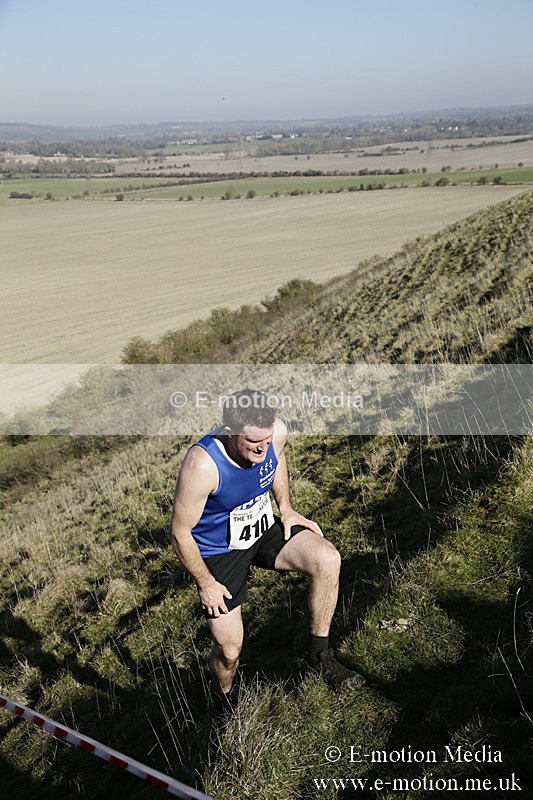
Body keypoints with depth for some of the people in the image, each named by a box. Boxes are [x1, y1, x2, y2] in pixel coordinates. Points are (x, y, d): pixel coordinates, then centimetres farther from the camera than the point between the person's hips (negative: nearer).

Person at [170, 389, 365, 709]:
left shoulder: (277, 432, -21)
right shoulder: (202, 465, -36)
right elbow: (180, 531, -21)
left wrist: (286, 508, 1)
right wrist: (206, 583, -13)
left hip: (265, 530, 4)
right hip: (218, 552, -4)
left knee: (328, 559, -22)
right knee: (230, 650, 2)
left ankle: (320, 653, -1)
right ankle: (225, 699, 40)